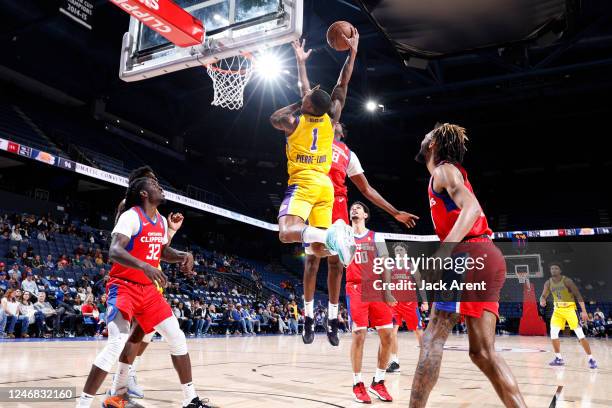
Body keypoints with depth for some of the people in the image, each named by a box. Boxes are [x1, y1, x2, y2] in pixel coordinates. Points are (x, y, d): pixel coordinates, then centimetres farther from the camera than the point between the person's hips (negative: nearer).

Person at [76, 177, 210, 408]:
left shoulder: (161, 221, 9)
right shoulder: (131, 216, -14)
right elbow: (114, 252, -28)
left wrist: (183, 256, 3)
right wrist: (144, 266, -44)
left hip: (149, 289, 7)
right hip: (124, 286, -7)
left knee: (176, 337, 5)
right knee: (117, 343, -24)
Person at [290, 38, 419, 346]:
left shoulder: (348, 154, 27)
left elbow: (366, 189, 25)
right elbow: (307, 95, 18)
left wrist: (394, 212, 21)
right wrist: (301, 62, 16)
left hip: (338, 203, 3)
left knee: (336, 261, 3)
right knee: (312, 259, -3)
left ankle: (332, 319, 12)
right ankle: (308, 317, 8)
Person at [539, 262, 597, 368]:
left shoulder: (567, 281, -15)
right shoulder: (548, 283, -1)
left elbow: (578, 295, -14)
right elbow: (543, 296, 6)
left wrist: (584, 311, -21)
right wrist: (542, 301, -20)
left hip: (570, 309, -5)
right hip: (558, 310, 5)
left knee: (580, 334, -9)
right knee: (553, 333, -3)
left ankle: (590, 359, 2)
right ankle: (559, 358, 10)